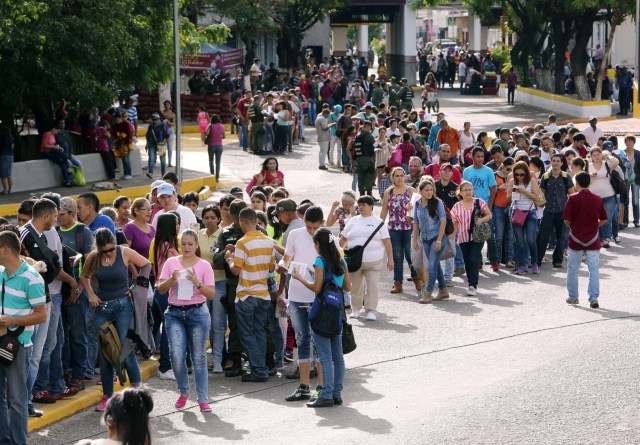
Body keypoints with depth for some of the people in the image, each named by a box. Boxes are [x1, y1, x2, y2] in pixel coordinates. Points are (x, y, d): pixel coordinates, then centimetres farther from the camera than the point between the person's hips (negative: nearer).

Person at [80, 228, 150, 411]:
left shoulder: (125, 253, -8)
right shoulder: (93, 257, -1)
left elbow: (147, 266, 2)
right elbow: (84, 277, 16)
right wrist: (90, 294, 1)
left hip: (122, 306, -3)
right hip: (102, 308, 3)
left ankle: (137, 387, 4)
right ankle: (107, 395, 12)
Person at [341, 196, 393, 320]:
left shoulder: (378, 222, 5)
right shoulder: (353, 221, 13)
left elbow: (387, 242, 3)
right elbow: (343, 239, 17)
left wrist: (390, 259, -2)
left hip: (373, 261, -3)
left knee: (372, 285, -8)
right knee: (356, 286, 9)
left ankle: (371, 310, -3)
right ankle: (356, 309, 22)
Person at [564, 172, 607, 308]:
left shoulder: (573, 198, -10)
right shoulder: (597, 199, -1)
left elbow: (567, 221, -10)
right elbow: (603, 220, 5)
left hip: (576, 240, -1)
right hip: (593, 241, 1)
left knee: (572, 269, 13)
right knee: (594, 269, 2)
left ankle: (573, 297, 20)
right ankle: (594, 298, -5)